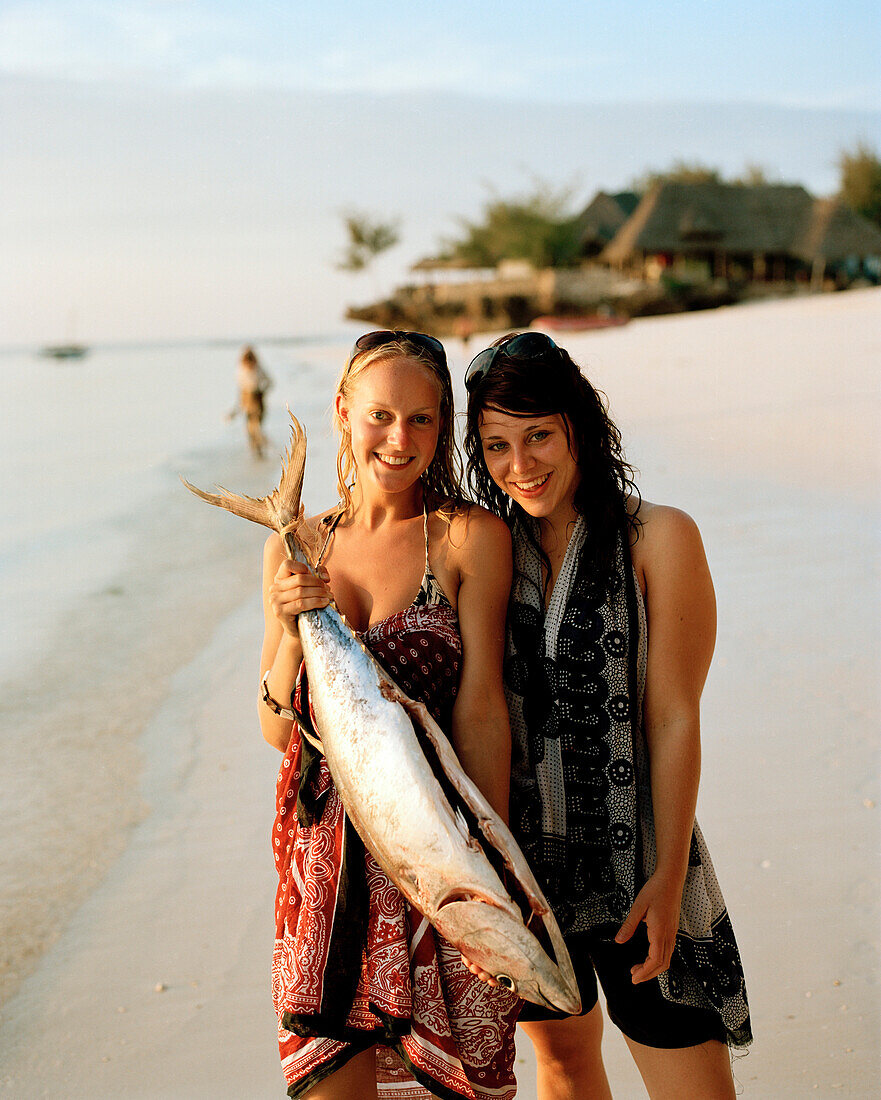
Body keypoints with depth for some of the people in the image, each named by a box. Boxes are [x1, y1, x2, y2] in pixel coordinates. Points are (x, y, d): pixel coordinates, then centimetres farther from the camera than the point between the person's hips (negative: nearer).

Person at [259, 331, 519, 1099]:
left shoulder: (471, 537, -5)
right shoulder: (298, 547, 5)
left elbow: (480, 710, -9)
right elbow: (277, 730, 5)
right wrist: (292, 631, -13)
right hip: (324, 852, 3)